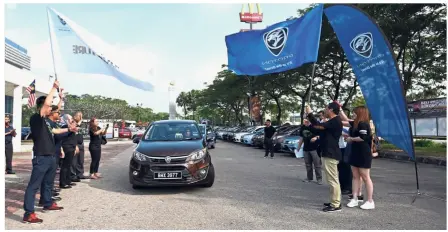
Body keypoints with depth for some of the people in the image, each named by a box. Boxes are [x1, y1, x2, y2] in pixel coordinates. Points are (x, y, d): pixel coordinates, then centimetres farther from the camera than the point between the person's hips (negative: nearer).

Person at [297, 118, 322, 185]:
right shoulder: (302, 128, 11)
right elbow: (301, 138, 19)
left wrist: (316, 137, -28)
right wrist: (299, 147, 21)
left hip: (314, 148, -6)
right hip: (306, 149, 6)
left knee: (317, 164, -4)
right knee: (308, 164, 11)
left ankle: (319, 178, 3)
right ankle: (309, 178, 22)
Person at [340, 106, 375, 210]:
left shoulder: (363, 124, -16)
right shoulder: (356, 123, 12)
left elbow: (363, 138, -25)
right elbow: (346, 121, 23)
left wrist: (351, 139, -11)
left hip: (363, 154, -10)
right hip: (356, 153, 10)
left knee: (365, 177, -2)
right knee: (355, 176, 9)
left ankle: (370, 201, 7)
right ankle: (355, 199, 13)